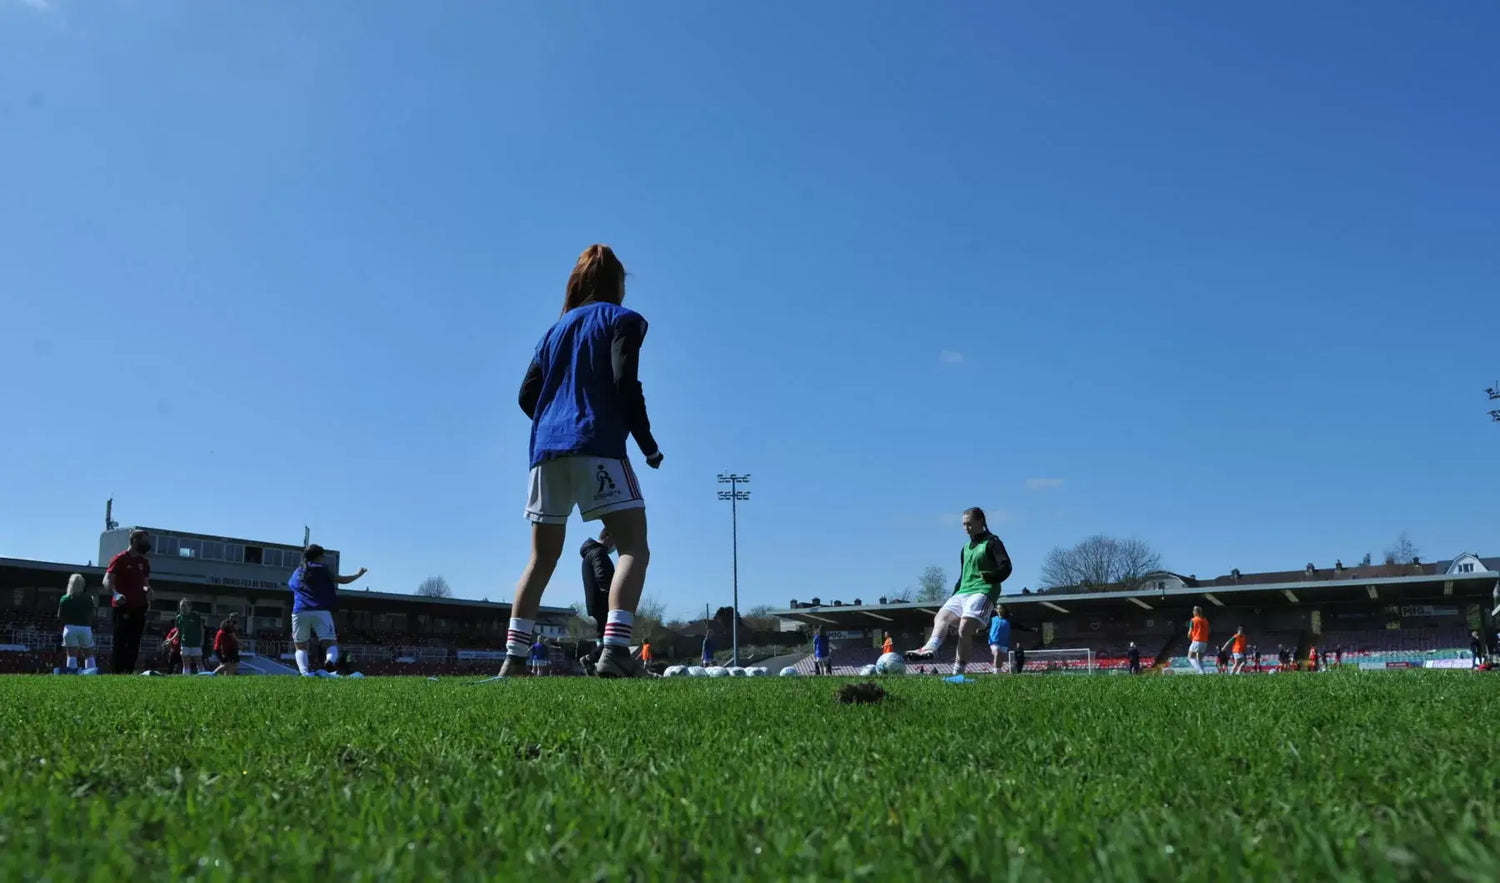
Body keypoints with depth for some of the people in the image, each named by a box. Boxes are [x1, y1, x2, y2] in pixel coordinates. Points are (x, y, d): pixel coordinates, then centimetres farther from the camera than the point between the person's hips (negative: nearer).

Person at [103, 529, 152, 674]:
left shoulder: (143, 562, 16)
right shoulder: (120, 559, -6)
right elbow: (107, 580, -13)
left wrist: (147, 589, 3)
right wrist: (115, 594, -30)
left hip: (138, 607, 6)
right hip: (122, 607, -6)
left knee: (134, 643, 6)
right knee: (120, 642, -5)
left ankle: (129, 672, 11)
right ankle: (116, 672, -1)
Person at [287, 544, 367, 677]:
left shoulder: (296, 573, 20)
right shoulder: (321, 569, 9)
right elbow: (342, 580, 9)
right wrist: (358, 574, 25)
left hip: (300, 612, 3)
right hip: (321, 611, -3)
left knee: (300, 648, 12)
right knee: (331, 644, -4)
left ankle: (305, 672, -14)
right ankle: (329, 662, -37)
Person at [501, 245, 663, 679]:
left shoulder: (556, 328, 23)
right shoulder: (622, 319, 6)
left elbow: (527, 395, 16)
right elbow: (625, 385, -8)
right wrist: (649, 447, -1)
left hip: (547, 449, 6)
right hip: (597, 447, -6)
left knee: (542, 560, 12)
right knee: (634, 549, -7)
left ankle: (513, 659, 8)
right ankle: (614, 649, -24)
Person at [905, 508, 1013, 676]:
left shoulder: (992, 542, 2)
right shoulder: (965, 548, 25)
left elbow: (1005, 567, -8)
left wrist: (987, 577, -23)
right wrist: (953, 596, 20)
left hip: (983, 591, -8)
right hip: (963, 592, 8)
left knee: (965, 628, -24)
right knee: (942, 616, -17)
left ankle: (958, 673, -24)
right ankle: (930, 648, -43)